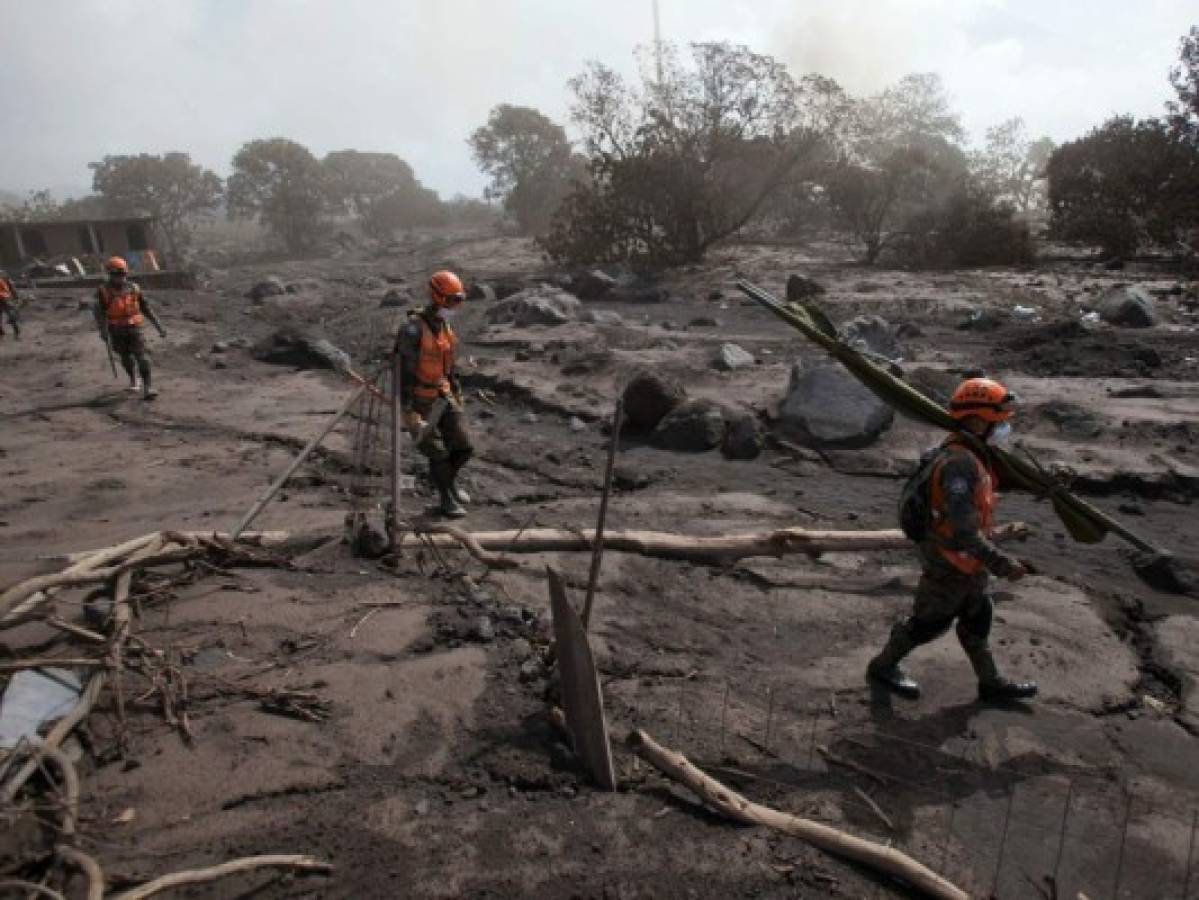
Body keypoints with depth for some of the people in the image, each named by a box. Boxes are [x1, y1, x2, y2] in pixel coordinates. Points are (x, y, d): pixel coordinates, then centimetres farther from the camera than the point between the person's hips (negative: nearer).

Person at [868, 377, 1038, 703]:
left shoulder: (967, 455, 1)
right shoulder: (958, 463, -32)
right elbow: (964, 532, -32)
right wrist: (1002, 565, -27)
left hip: (966, 564, 9)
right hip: (950, 567, -9)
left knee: (976, 620, 21)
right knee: (929, 623, 11)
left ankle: (991, 682, 38)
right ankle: (883, 666, 30)